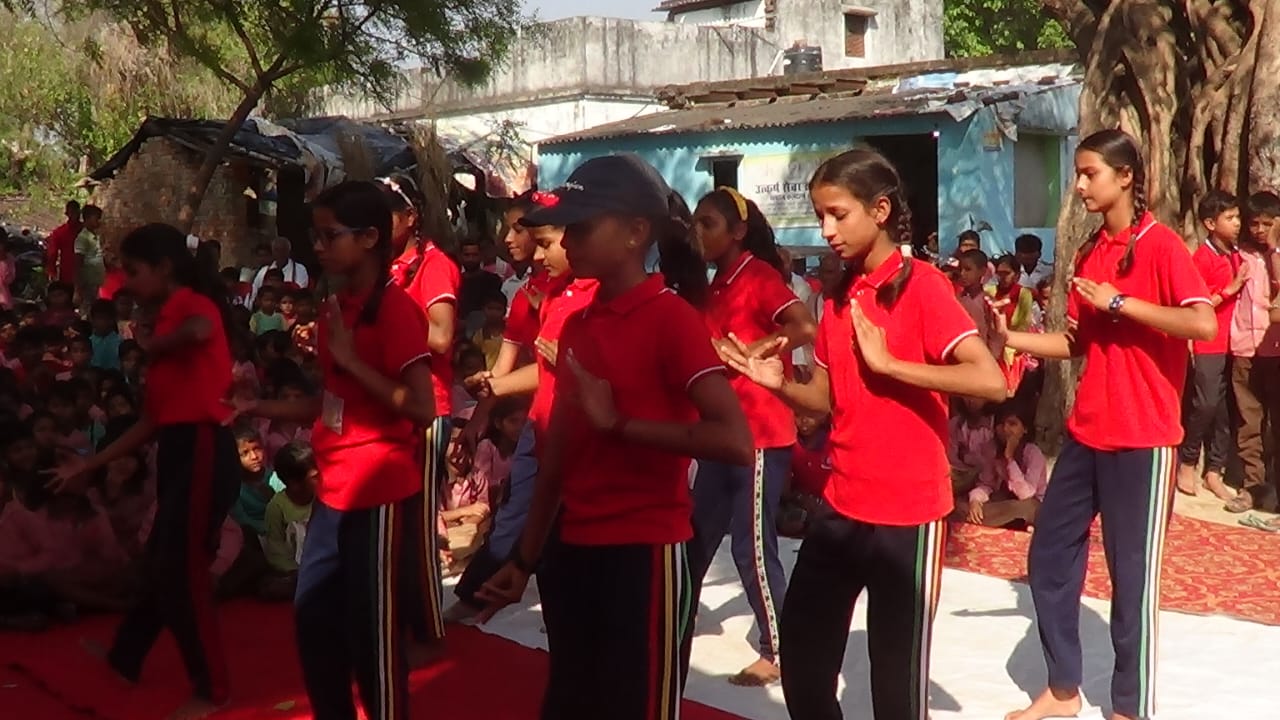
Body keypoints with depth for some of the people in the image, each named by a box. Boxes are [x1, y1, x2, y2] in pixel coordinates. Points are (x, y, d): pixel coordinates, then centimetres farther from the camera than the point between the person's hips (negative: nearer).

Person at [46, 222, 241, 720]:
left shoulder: (194, 302, -6)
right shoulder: (166, 320, 19)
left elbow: (200, 331, -35)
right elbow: (152, 419, 19)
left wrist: (154, 346, -14)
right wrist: (91, 464, 21)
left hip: (203, 449, -9)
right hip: (177, 451, 9)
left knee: (181, 571, -4)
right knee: (161, 565, 21)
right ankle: (125, 658, 37)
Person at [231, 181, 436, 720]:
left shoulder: (395, 309, -14)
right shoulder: (336, 308, 12)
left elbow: (421, 408, -21)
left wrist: (350, 358, -20)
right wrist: (257, 407, 9)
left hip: (379, 495, -9)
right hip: (335, 491, 9)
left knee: (373, 634, 0)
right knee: (314, 620, 17)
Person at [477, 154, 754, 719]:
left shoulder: (671, 316, -12)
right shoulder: (577, 326, 10)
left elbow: (735, 441, -24)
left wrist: (618, 423, -19)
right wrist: (524, 559, 16)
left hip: (644, 554, -7)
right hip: (574, 553, 7)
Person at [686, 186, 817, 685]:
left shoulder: (760, 275, -12)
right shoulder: (718, 284, 14)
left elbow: (805, 329, -26)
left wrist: (747, 351, -22)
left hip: (760, 434, -9)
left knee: (752, 546, -4)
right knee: (698, 533, 15)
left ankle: (778, 654, 7)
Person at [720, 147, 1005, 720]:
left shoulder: (923, 286, -13)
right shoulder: (839, 296, 9)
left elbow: (991, 381, -24)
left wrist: (888, 362, -23)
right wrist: (778, 383, -5)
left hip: (906, 511, -7)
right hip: (841, 506, 7)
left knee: (898, 674, 5)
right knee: (802, 652, 14)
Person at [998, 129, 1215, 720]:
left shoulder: (1160, 244, -10)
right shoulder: (1089, 253, 12)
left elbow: (1204, 324, -23)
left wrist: (1119, 301, -20)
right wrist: (1010, 337, 3)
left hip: (1142, 440, -7)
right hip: (1086, 434, 8)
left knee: (1132, 575, 1)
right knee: (1048, 556, 10)